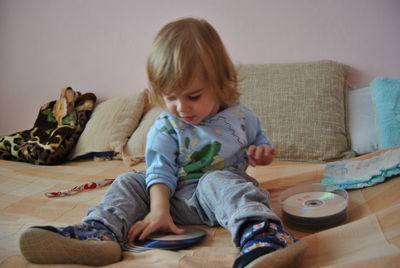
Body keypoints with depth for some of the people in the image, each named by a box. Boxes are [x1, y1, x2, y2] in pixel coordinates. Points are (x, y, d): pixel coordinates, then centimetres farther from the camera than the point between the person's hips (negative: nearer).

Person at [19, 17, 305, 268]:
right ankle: (99, 232, -33)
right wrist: (158, 209, -26)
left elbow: (260, 143, 16)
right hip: (177, 197, 3)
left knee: (217, 180, -35)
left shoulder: (241, 117, 0)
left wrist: (263, 154, -9)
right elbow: (161, 170, -12)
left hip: (222, 187, -2)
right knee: (129, 182, -10)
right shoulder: (165, 129, -3)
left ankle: (261, 233, -59)